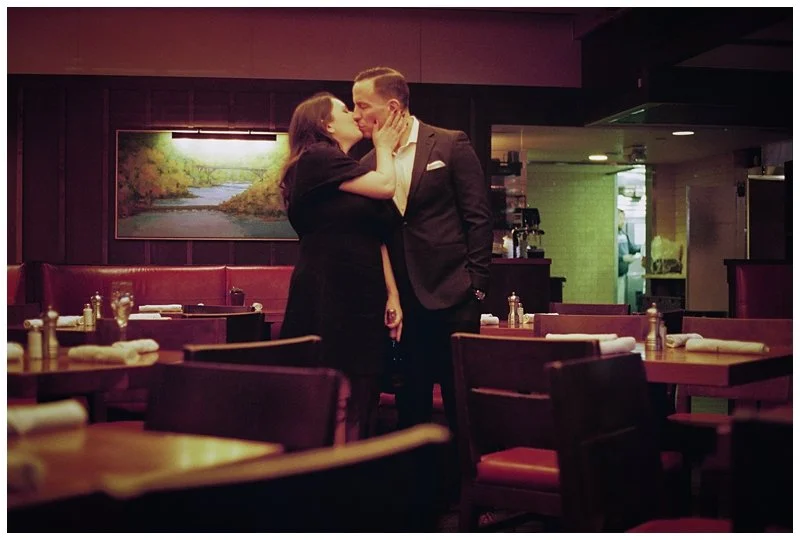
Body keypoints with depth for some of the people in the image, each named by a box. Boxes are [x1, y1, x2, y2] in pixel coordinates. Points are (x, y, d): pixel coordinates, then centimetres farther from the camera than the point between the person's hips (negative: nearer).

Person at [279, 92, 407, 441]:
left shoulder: (352, 173, 21)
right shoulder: (317, 157, -5)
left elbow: (376, 241, 16)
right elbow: (385, 186, -11)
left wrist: (392, 296, 5)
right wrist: (384, 146, 8)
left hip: (362, 304, 9)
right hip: (330, 304, -8)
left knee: (359, 411, 7)